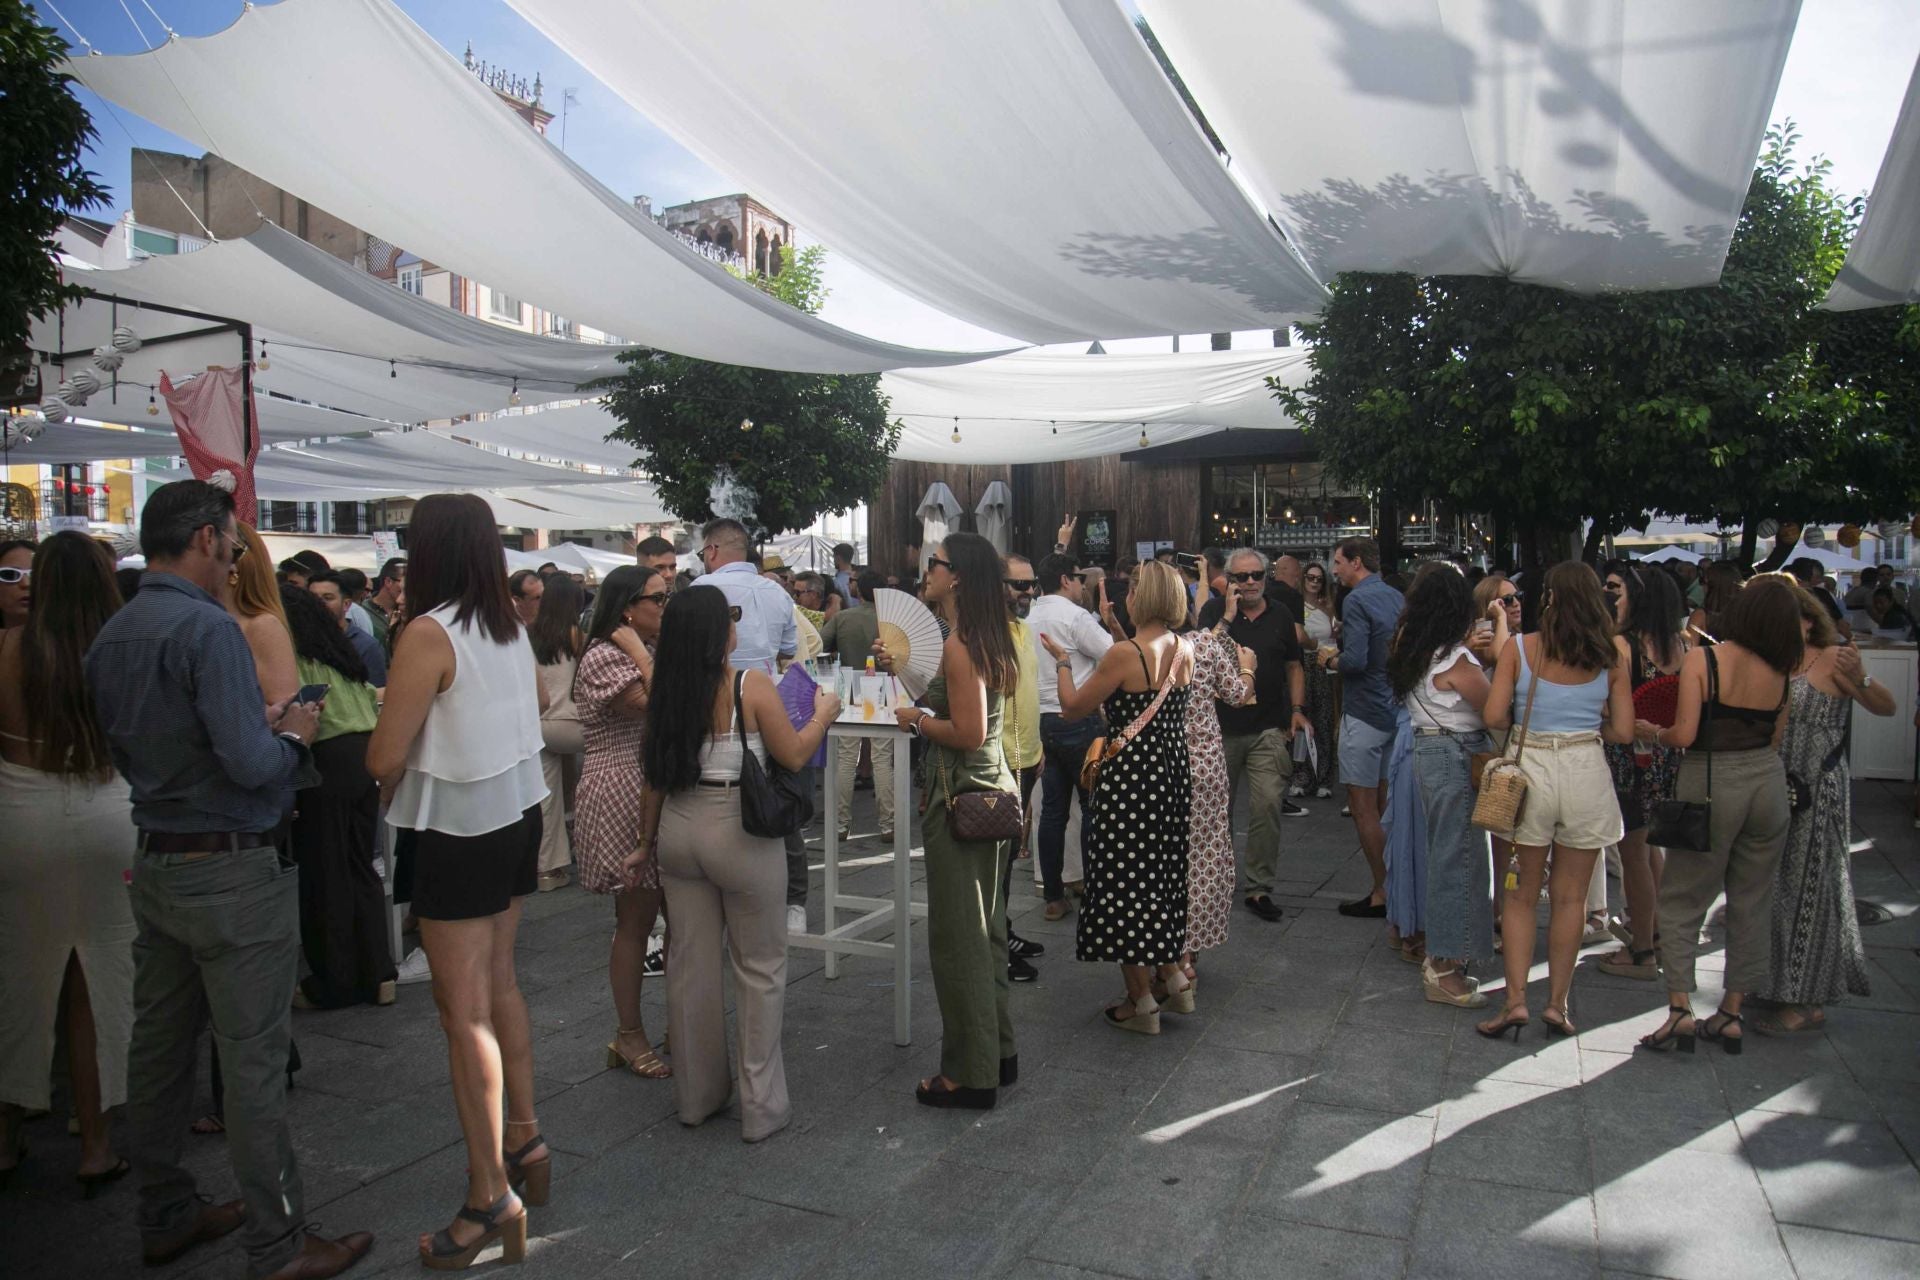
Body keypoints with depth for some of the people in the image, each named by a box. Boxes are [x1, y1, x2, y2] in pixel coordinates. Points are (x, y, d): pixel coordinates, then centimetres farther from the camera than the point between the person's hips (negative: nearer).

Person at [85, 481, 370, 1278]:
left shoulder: (110, 638, 7)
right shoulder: (208, 628, -19)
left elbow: (129, 753, 16)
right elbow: (251, 765, -25)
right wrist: (292, 734, -5)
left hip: (155, 866, 9)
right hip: (232, 873, -9)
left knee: (158, 1046, 17)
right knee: (254, 1059, 0)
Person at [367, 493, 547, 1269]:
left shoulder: (429, 634, -19)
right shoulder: (511, 627, 4)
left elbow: (384, 757, -17)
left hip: (457, 831, -8)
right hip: (516, 816, 8)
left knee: (465, 1011, 0)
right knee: (499, 985, 19)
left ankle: (491, 1196, 7)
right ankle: (525, 1139, 30)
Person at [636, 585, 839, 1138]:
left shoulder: (666, 690, 0)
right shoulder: (751, 685, -14)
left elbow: (656, 776, 6)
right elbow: (793, 755, -9)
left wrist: (647, 842, 16)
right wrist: (824, 713, 8)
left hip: (678, 830, 5)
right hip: (740, 834, -5)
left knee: (690, 963, 15)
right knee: (761, 967, 8)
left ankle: (696, 1094, 30)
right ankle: (762, 1106, 14)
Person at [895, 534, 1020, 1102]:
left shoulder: (960, 644, -18)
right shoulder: (990, 639, 11)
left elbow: (968, 732, -23)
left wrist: (917, 719, -8)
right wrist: (923, 709, 11)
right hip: (992, 791, 10)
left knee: (958, 939, 1)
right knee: (986, 931, 18)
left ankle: (971, 1074, 12)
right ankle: (999, 1052, 30)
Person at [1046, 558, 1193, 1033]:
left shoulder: (1124, 654, -19)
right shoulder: (1184, 652, 2)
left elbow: (1072, 707, -11)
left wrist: (1062, 661, 5)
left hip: (1131, 775, -7)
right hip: (1174, 771, 7)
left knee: (1125, 878, 4)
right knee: (1162, 872, 21)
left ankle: (1141, 1002, 13)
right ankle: (1173, 977, 27)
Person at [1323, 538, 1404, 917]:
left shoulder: (1357, 601, -16)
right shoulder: (1396, 597, 9)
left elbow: (1355, 661, -25)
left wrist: (1330, 661, -5)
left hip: (1365, 713, -9)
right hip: (1394, 710, 9)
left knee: (1363, 808, 0)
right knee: (1385, 803, 17)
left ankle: (1382, 893, 4)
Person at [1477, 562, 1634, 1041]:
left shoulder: (1519, 647, -5)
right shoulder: (1612, 653, 0)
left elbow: (1494, 715, -9)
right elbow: (1623, 731, 1)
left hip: (1529, 767, -1)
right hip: (1586, 772, 1)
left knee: (1520, 895, 11)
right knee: (1570, 897, 12)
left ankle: (1516, 999, 5)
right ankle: (1557, 1002, 17)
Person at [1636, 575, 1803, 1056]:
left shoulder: (1701, 660, -13)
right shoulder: (1780, 671, 1)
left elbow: (1685, 733, -17)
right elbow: (1776, 738, 7)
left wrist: (1653, 732, 2)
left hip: (1711, 785, -4)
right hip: (1767, 781, 5)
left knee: (1682, 900, 6)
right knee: (1752, 901, 13)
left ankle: (1680, 1010, 0)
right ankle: (1732, 1015, 20)